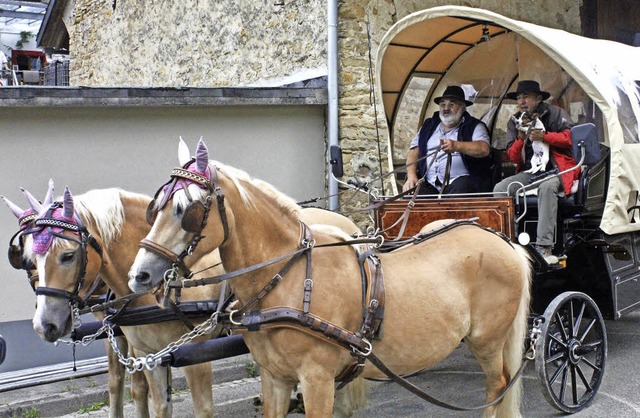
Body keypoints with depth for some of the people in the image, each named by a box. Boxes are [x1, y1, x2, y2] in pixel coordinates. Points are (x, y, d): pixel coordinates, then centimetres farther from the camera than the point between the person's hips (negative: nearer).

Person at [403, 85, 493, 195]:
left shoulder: (474, 127, 10)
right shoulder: (428, 126, 24)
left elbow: (484, 149, -10)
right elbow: (414, 152, 19)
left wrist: (457, 146, -25)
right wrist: (411, 176, 0)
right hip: (429, 185, 3)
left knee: (461, 187, -38)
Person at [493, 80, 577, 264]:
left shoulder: (555, 114, 1)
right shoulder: (514, 122, 13)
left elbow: (570, 137, -11)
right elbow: (513, 157, 10)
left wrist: (544, 137, -22)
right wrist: (520, 140, -11)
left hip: (555, 170, -5)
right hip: (528, 172, 5)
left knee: (547, 186, -39)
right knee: (500, 189, -19)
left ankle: (544, 247, -41)